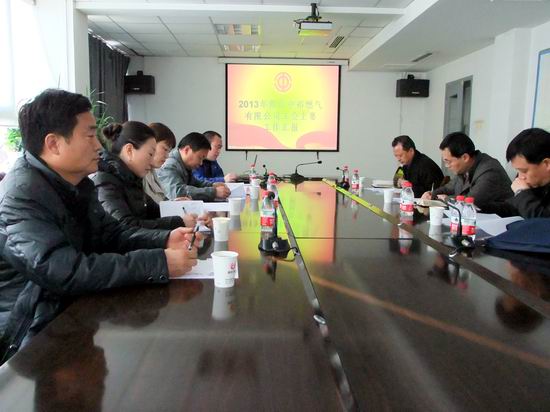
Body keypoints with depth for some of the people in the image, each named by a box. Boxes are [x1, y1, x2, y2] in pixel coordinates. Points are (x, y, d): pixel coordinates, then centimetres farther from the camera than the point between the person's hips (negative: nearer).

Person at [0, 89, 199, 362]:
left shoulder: (76, 183, 7)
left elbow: (110, 234, 8)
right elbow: (65, 273, -34)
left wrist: (164, 240, -10)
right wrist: (159, 263, -33)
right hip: (32, 336, -8)